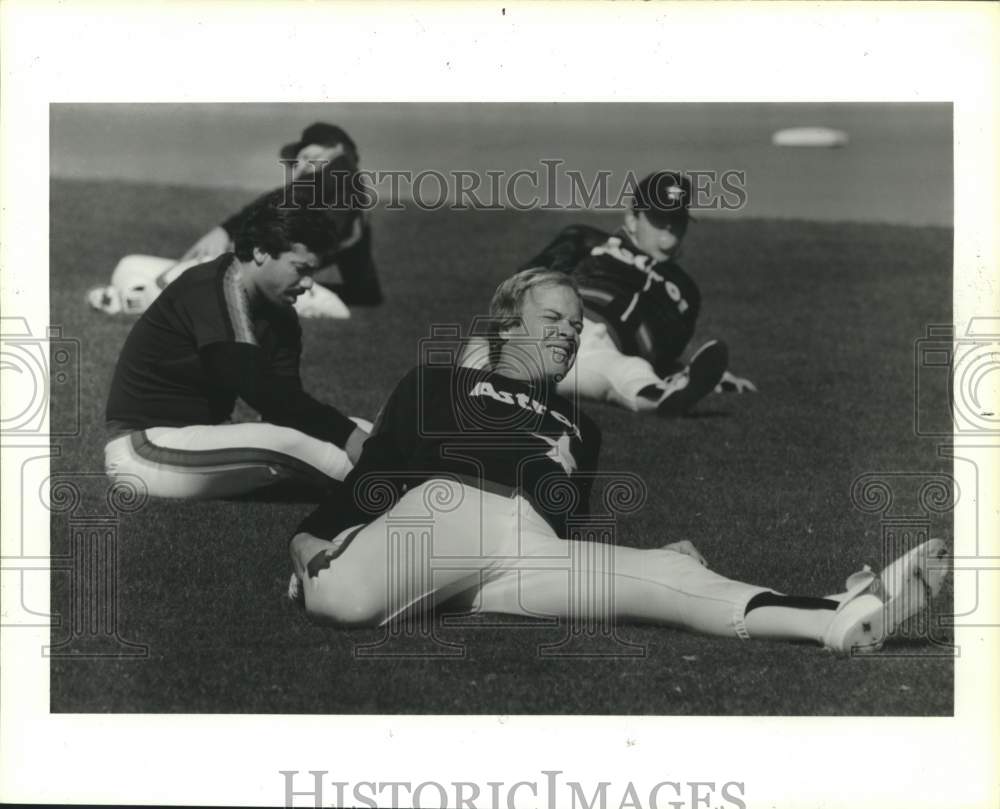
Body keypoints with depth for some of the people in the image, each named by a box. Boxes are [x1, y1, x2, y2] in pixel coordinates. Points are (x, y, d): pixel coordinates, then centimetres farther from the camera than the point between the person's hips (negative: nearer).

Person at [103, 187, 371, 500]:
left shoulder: (280, 316, 5)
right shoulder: (210, 291, -20)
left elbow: (286, 403, -5)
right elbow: (262, 392, -29)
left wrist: (349, 433, -23)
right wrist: (347, 434, -29)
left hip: (203, 437, 9)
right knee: (290, 441, -30)